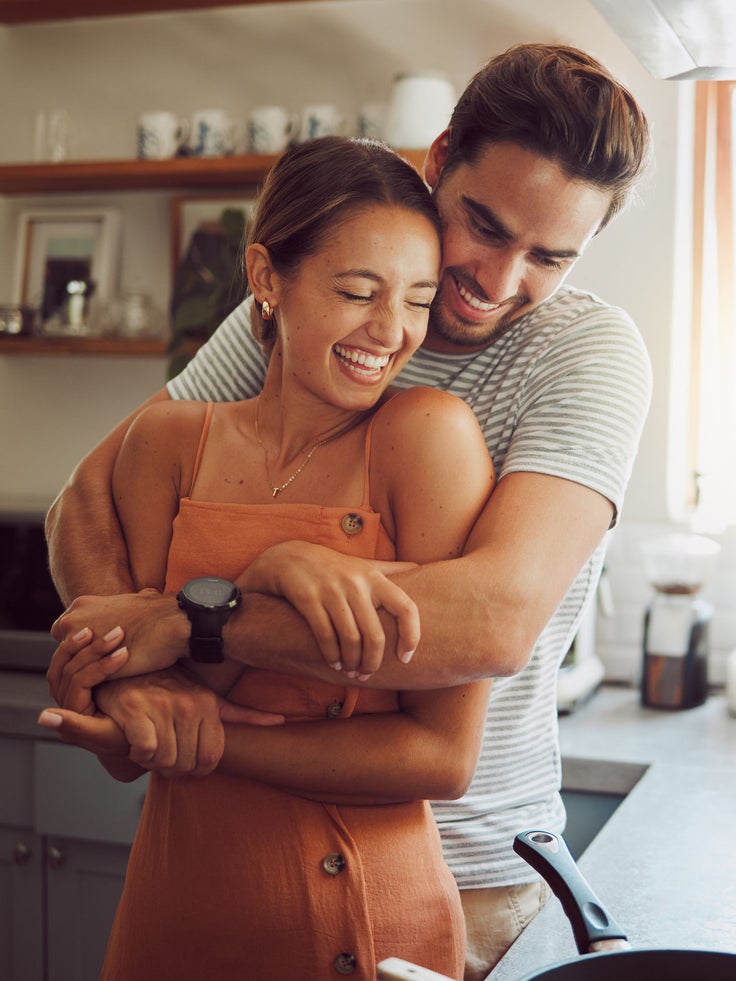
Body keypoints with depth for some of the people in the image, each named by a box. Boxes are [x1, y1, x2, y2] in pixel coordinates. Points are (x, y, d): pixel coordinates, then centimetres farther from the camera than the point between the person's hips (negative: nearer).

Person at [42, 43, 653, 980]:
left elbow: (498, 616, -33)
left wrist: (183, 621, -33)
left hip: (469, 864, -3)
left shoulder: (589, 349, -17)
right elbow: (91, 493, -7)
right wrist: (134, 675, -28)